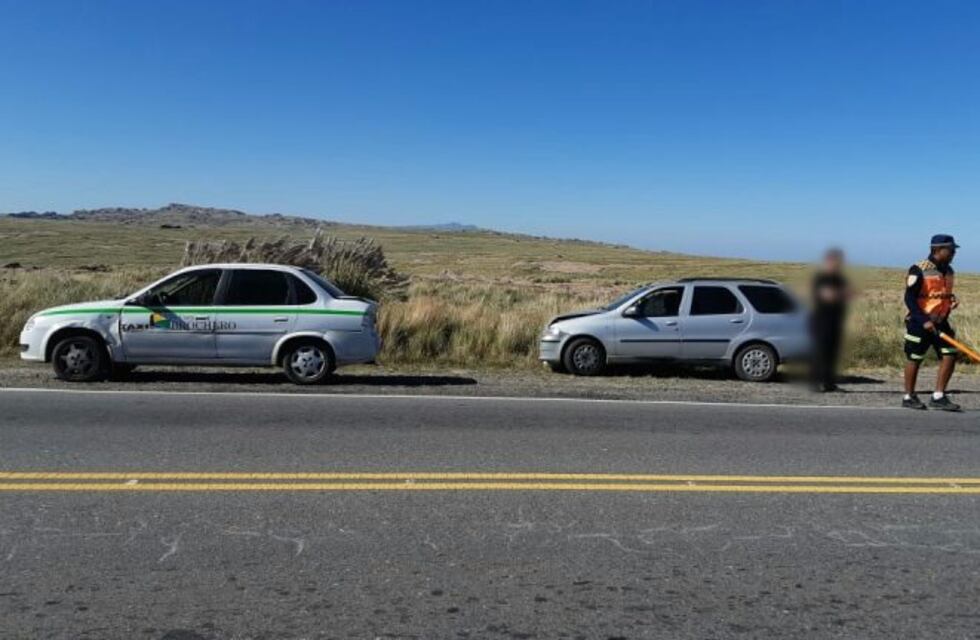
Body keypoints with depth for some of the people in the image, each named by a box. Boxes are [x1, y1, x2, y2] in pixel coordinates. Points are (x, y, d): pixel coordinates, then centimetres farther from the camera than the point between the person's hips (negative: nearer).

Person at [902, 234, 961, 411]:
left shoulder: (948, 271, 9)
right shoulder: (919, 270, -15)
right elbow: (909, 298, -17)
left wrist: (951, 299, 0)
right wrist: (924, 321, -22)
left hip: (940, 322, 7)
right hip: (919, 322, -7)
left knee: (950, 356, -1)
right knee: (914, 359, 3)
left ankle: (938, 397, 8)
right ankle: (909, 397, 17)